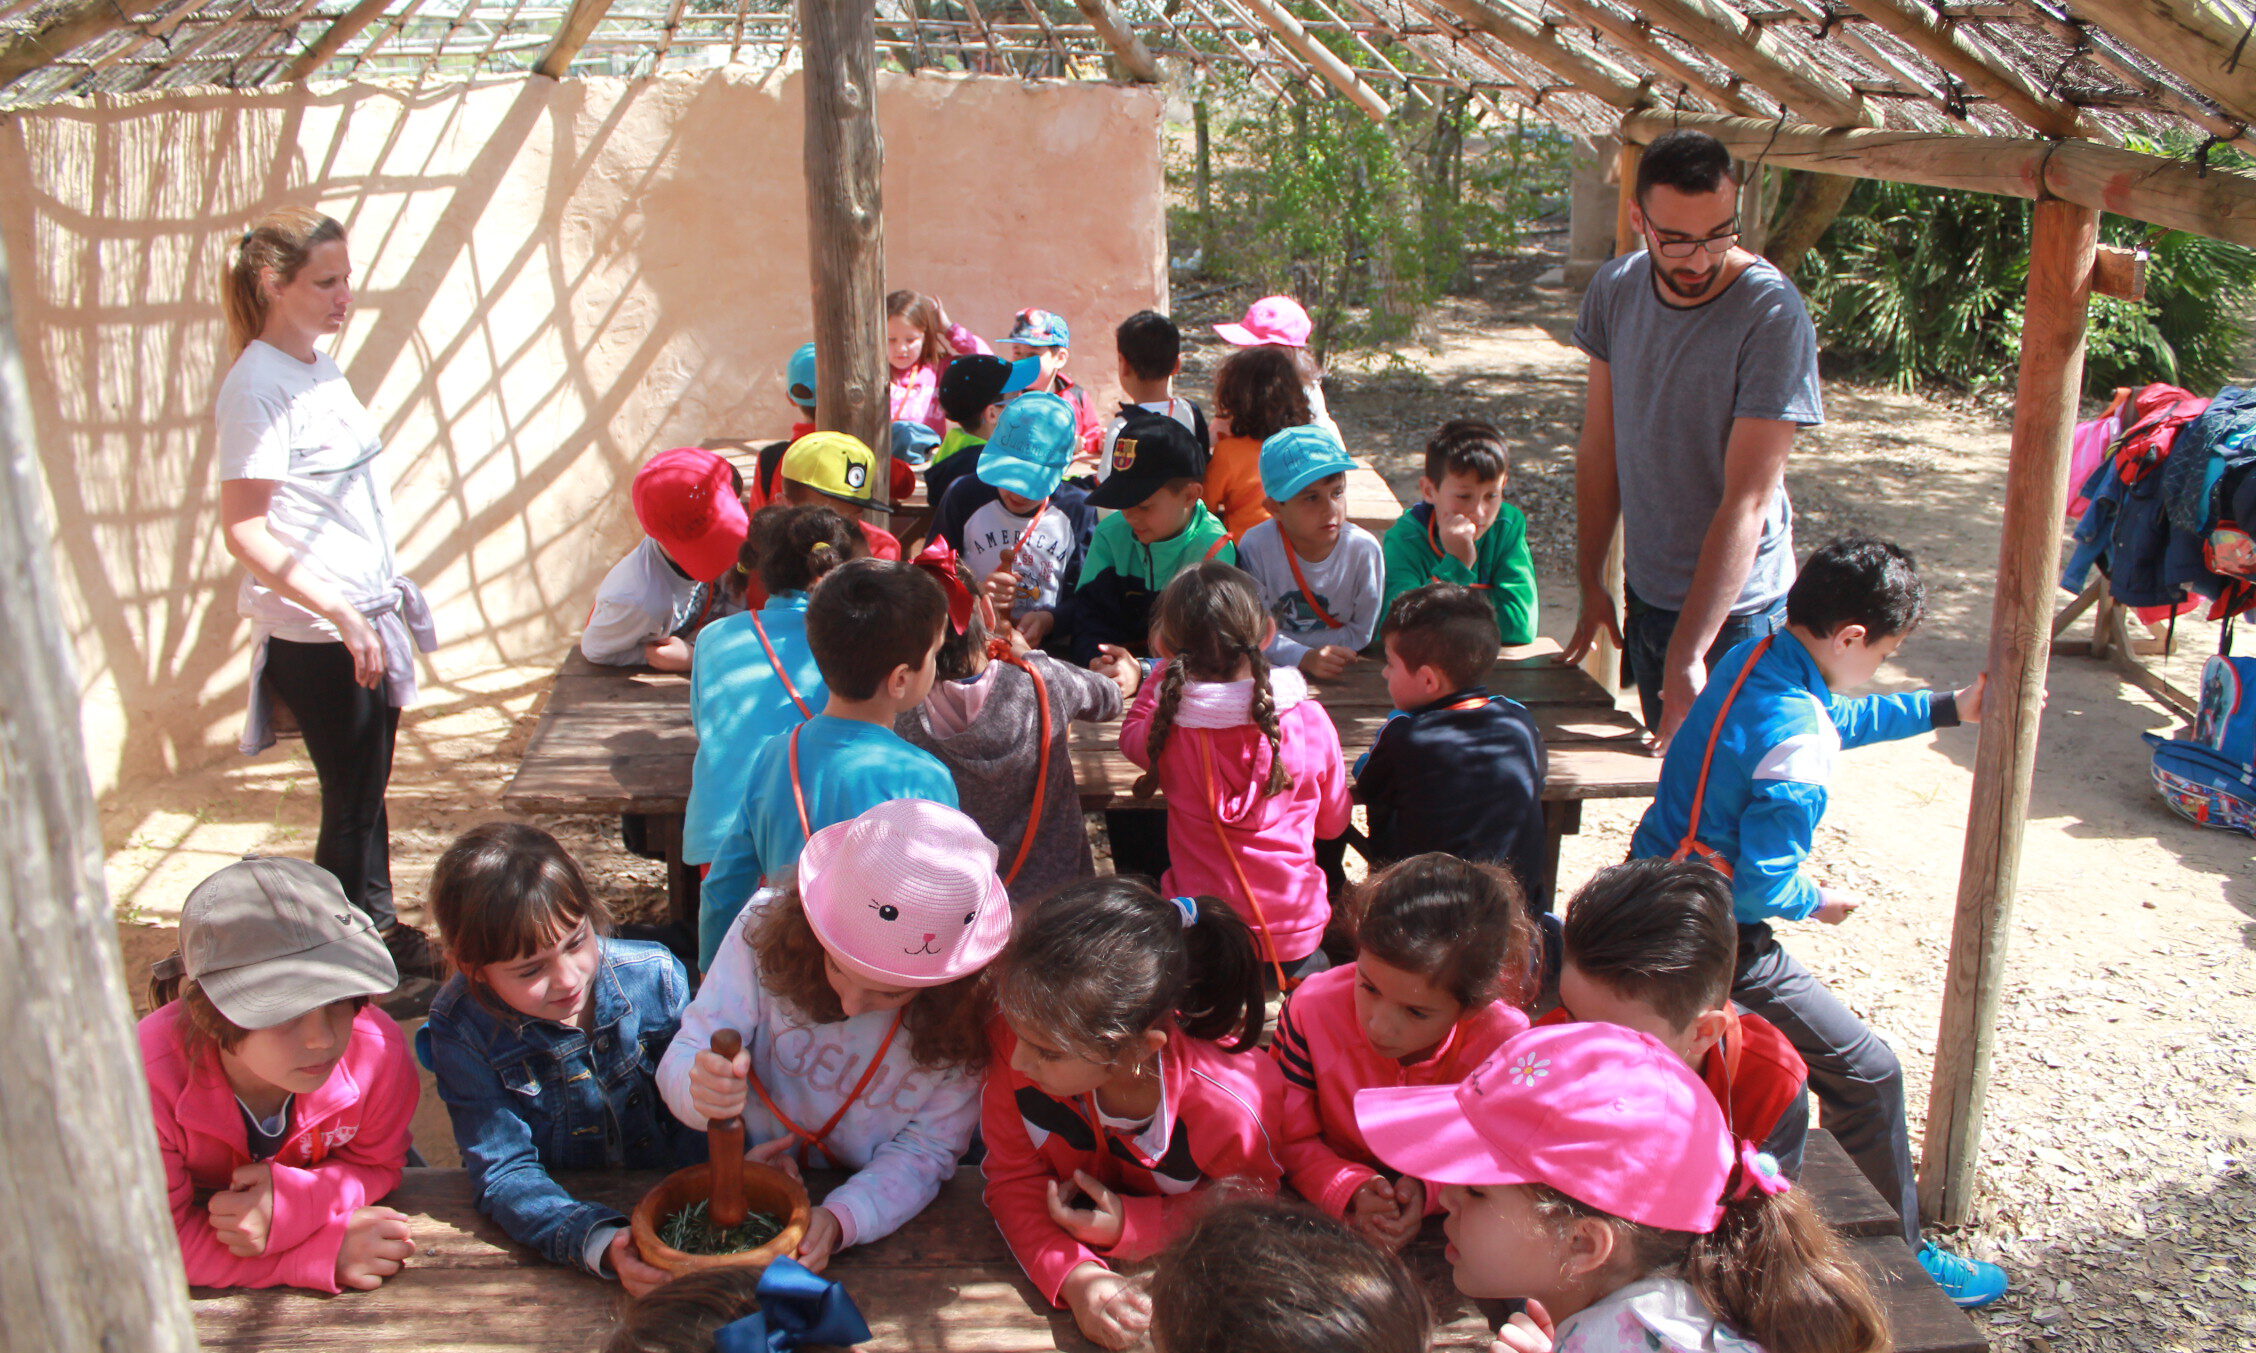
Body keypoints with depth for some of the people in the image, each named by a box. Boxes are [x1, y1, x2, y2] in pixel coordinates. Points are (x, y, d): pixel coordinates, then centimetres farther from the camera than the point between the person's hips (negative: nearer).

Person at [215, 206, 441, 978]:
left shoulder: (322, 366, 10)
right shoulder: (256, 385, -16)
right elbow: (243, 530, -19)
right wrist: (337, 610, -25)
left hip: (367, 619, 8)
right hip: (313, 634, -8)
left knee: (369, 785, 17)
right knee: (351, 797, 1)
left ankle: (380, 930, 30)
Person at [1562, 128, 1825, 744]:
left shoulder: (1773, 316, -22)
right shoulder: (1615, 289, -4)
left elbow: (1747, 501, -24)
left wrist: (1688, 654, -27)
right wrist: (1590, 583, 7)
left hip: (1733, 609, -5)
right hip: (1645, 594, 5)